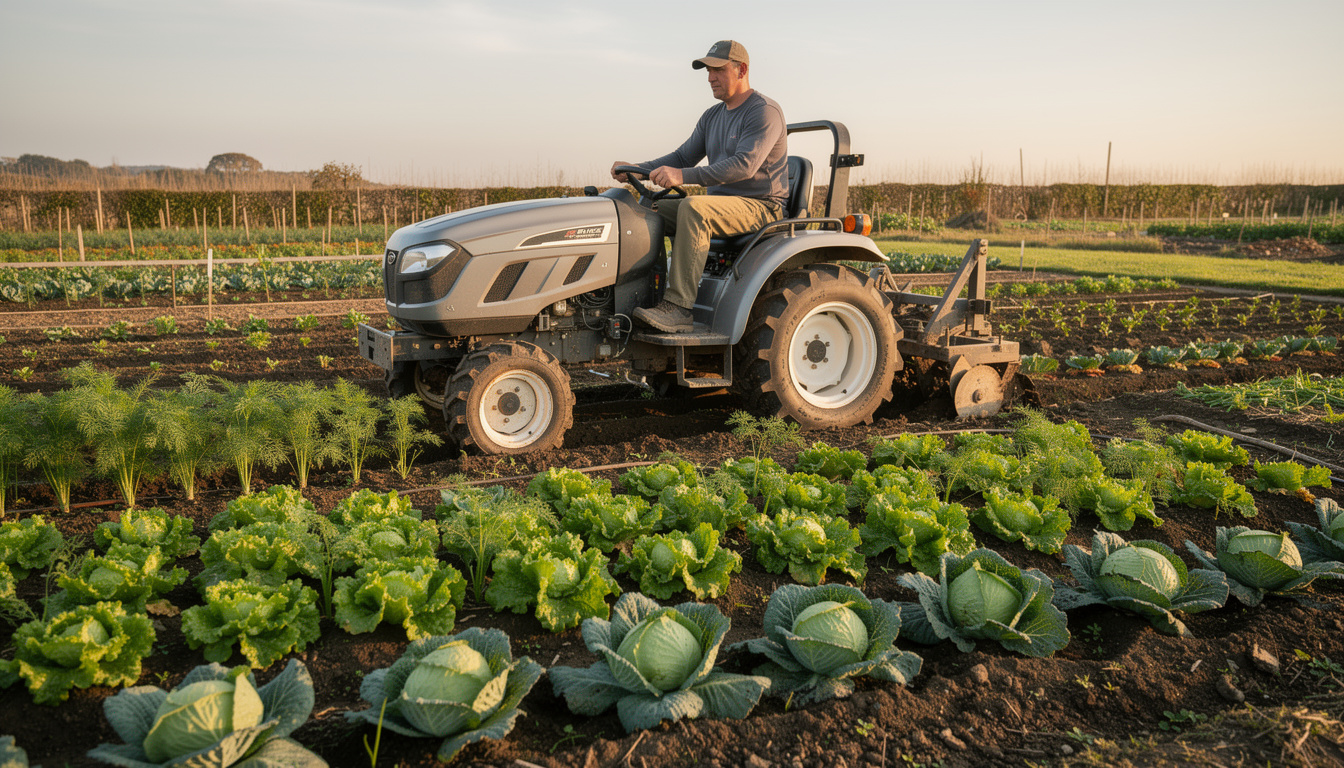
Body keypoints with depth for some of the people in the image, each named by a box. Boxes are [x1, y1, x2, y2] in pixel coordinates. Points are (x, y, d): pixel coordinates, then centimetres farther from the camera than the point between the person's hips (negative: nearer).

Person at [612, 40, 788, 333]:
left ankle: (678, 307, -37)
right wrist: (637, 170, -1)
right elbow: (683, 157, 16)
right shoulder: (712, 117, 17)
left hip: (761, 207, -9)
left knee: (692, 208, -35)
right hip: (719, 205, 9)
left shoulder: (765, 111, -12)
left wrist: (683, 176, -34)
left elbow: (744, 165, -26)